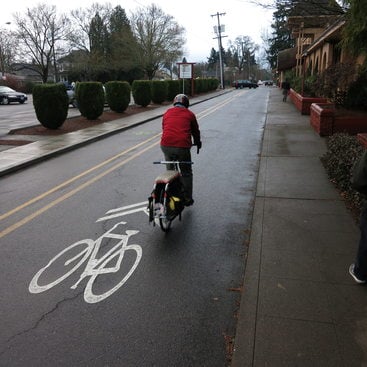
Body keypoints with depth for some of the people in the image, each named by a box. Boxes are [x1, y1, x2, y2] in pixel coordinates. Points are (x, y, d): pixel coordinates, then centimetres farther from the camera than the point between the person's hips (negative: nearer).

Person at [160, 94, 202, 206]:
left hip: (166, 145, 3)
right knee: (186, 173, 12)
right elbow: (195, 131, 21)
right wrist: (198, 142, 40)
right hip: (182, 146, -3)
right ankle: (187, 199, 17)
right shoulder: (189, 114, 13)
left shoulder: (167, 112, 20)